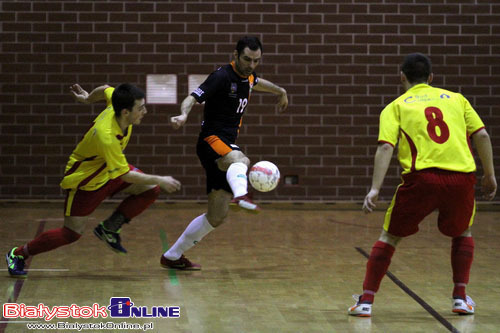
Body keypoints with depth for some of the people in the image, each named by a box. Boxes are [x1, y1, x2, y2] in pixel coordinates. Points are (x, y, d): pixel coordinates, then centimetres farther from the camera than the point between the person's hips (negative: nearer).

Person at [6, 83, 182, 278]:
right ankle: (18, 254, 16)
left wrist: (87, 98, 25)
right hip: (84, 180, -8)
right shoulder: (106, 137, -40)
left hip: (108, 168, 8)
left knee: (151, 190, -9)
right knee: (71, 234, -3)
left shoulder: (116, 104, -20)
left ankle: (109, 229, 5)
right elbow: (125, 175, -33)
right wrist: (160, 180, -26)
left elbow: (105, 90, 5)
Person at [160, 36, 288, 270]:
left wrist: (279, 91, 57)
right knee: (240, 160, -42)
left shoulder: (247, 76, 15)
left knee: (216, 217, 7)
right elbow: (193, 97, -21)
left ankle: (172, 256, 19)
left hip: (226, 147, 8)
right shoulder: (222, 77, -11)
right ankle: (240, 196, -75)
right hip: (212, 140, -8)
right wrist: (184, 115, -43)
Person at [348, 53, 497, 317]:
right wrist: (489, 175, 18)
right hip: (461, 177, 2)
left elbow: (385, 147, -2)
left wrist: (375, 188, -8)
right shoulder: (456, 99, 20)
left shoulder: (396, 107, 14)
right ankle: (461, 298, 21)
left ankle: (366, 300, 9)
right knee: (462, 233, 29)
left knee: (389, 237, 16)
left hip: (421, 178, -2)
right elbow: (482, 135, 11)